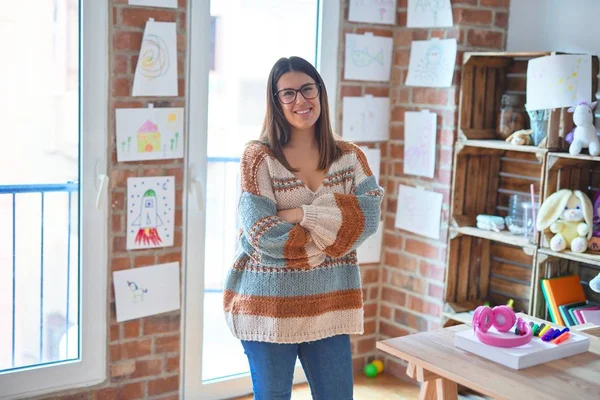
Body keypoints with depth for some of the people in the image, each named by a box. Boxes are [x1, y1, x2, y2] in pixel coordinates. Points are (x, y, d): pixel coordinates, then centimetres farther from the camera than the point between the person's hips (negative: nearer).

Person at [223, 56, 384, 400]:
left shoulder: (350, 156, 4)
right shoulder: (259, 156, -8)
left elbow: (370, 215, -10)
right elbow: (262, 233, -17)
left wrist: (301, 214, -17)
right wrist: (335, 233, -10)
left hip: (329, 306, 3)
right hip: (270, 304, -3)